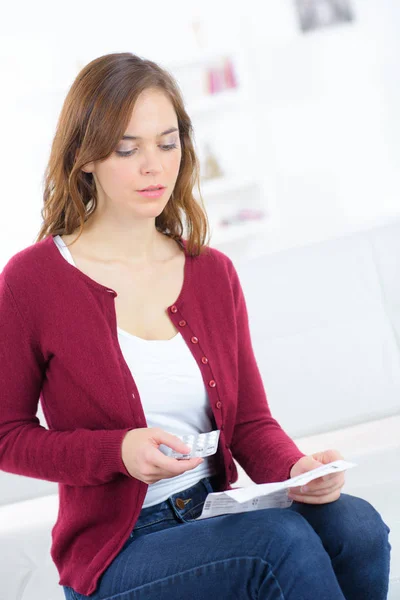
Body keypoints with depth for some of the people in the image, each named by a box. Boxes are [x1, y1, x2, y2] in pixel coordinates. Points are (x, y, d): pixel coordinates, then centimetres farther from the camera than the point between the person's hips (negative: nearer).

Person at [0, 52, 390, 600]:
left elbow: (250, 421, 6)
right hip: (114, 554, -4)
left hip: (219, 512, 5)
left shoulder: (214, 273, 7)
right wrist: (118, 451, -18)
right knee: (283, 538, -31)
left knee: (354, 525, -25)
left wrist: (297, 470, -16)